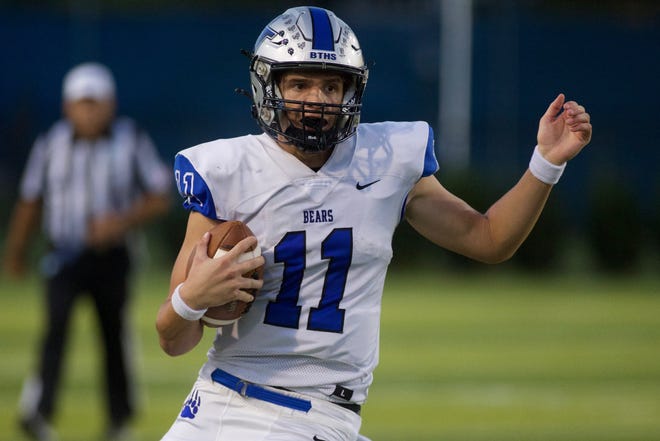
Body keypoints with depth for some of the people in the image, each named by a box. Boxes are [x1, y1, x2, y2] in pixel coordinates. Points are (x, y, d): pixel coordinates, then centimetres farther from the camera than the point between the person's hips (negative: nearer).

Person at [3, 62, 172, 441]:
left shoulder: (132, 141, -4)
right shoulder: (51, 144, -1)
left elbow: (161, 197, -4)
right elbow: (31, 200, 11)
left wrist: (124, 221, -20)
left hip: (112, 256, 0)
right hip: (65, 254, 0)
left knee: (114, 334, 9)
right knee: (57, 324, -20)